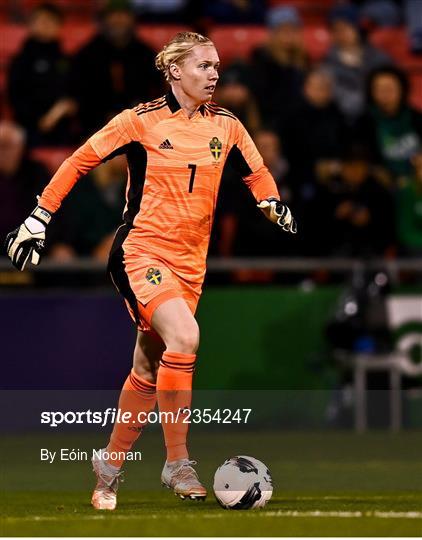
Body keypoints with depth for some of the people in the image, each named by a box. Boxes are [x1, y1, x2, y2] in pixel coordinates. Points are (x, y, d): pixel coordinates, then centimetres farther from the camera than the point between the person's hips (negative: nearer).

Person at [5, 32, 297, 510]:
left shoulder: (226, 126, 6)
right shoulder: (142, 121, -7)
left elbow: (256, 173, 21)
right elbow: (80, 161, 0)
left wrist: (274, 206, 0)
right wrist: (39, 218, -2)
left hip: (189, 263, 5)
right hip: (141, 251, -5)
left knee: (147, 372, 9)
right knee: (184, 335, -28)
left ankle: (110, 466, 28)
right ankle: (177, 463, -20)